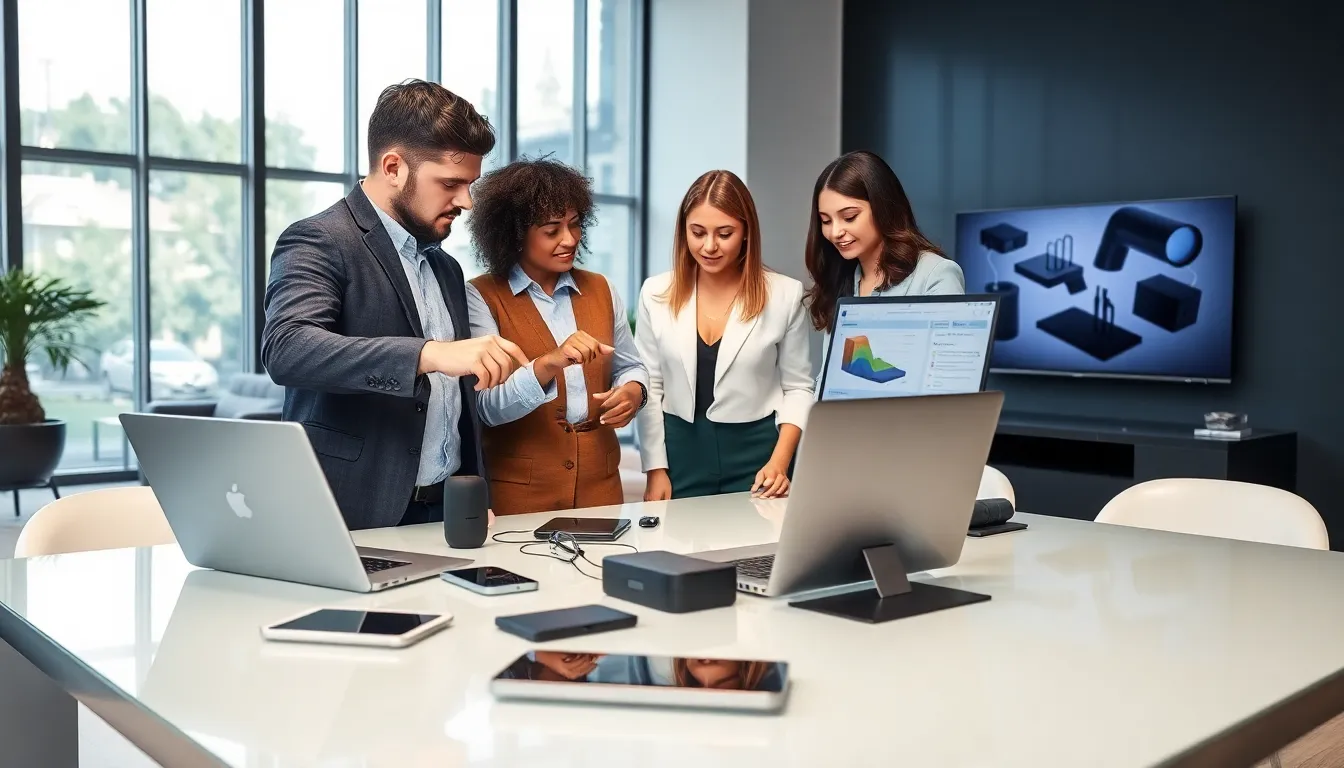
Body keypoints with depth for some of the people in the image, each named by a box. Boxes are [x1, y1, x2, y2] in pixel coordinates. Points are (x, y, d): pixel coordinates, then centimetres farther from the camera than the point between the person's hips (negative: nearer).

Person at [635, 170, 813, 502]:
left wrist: (779, 462, -12)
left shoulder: (785, 294, -4)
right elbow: (649, 386, 3)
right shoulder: (656, 294, 0)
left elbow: (798, 387, 0)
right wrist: (655, 469, -2)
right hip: (681, 450, 1)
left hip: (756, 451, -1)